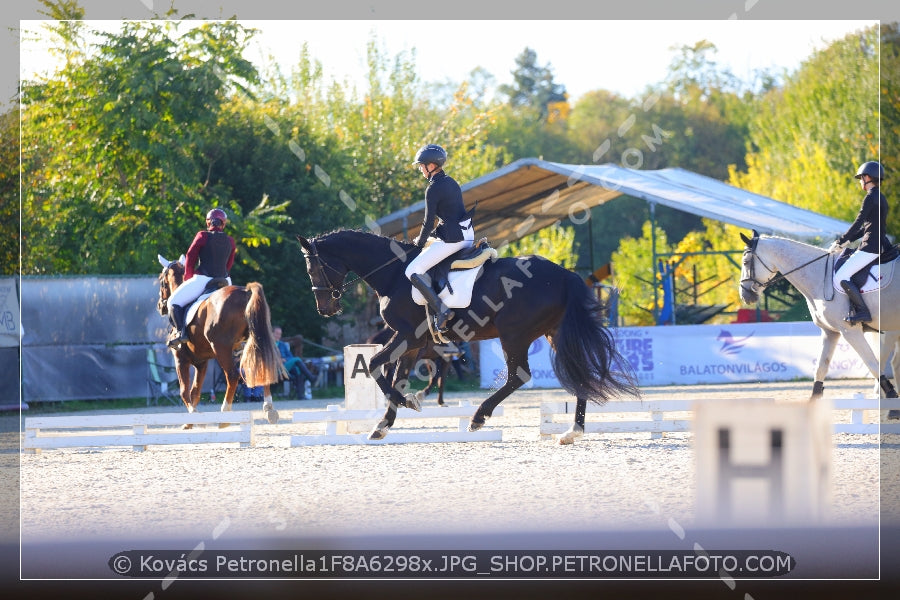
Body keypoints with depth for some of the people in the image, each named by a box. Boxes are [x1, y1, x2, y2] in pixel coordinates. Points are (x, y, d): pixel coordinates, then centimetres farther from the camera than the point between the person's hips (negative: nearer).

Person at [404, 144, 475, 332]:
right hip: (468, 235, 10)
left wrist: (420, 241, 6)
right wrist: (434, 233, 22)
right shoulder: (451, 182, 14)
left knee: (413, 271, -7)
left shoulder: (434, 189, -12)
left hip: (452, 239, -10)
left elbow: (429, 221, -10)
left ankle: (441, 310, -19)